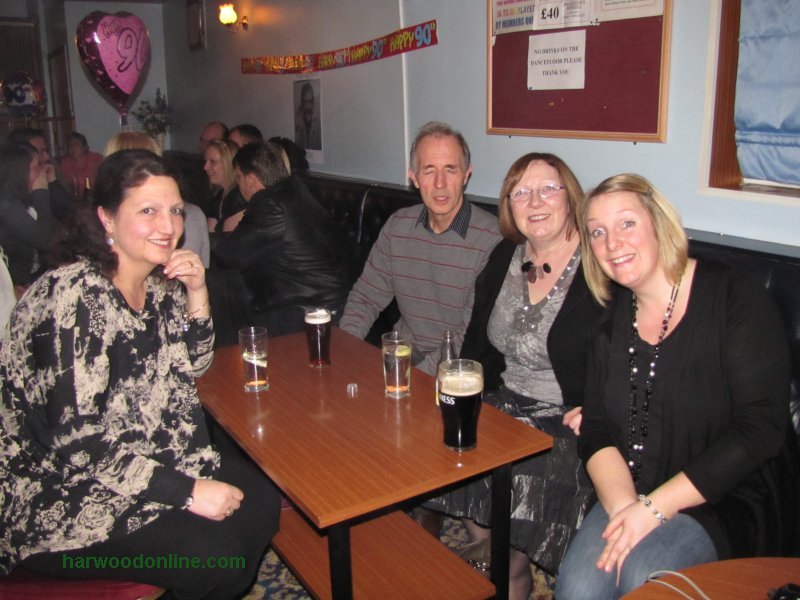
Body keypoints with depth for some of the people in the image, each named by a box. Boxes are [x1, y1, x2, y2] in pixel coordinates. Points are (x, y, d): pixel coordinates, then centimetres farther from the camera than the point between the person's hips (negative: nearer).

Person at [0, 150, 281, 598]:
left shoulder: (158, 284, 0)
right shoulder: (73, 297, -24)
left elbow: (191, 367, 11)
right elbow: (77, 442, -26)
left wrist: (197, 292, -6)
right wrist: (189, 490, -24)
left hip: (148, 457, 8)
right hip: (62, 501, -8)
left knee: (260, 502, -4)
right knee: (214, 556, -19)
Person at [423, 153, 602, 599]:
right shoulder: (505, 258, 8)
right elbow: (478, 341, 15)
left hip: (568, 420, -6)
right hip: (505, 404, 6)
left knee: (522, 480, -25)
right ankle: (484, 548, 11)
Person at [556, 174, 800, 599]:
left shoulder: (737, 300, -10)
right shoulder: (612, 316, 5)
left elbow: (760, 429, -16)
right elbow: (596, 429, 1)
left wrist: (654, 507, -20)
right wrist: (623, 506, -18)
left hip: (731, 499, -3)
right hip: (632, 496, 4)